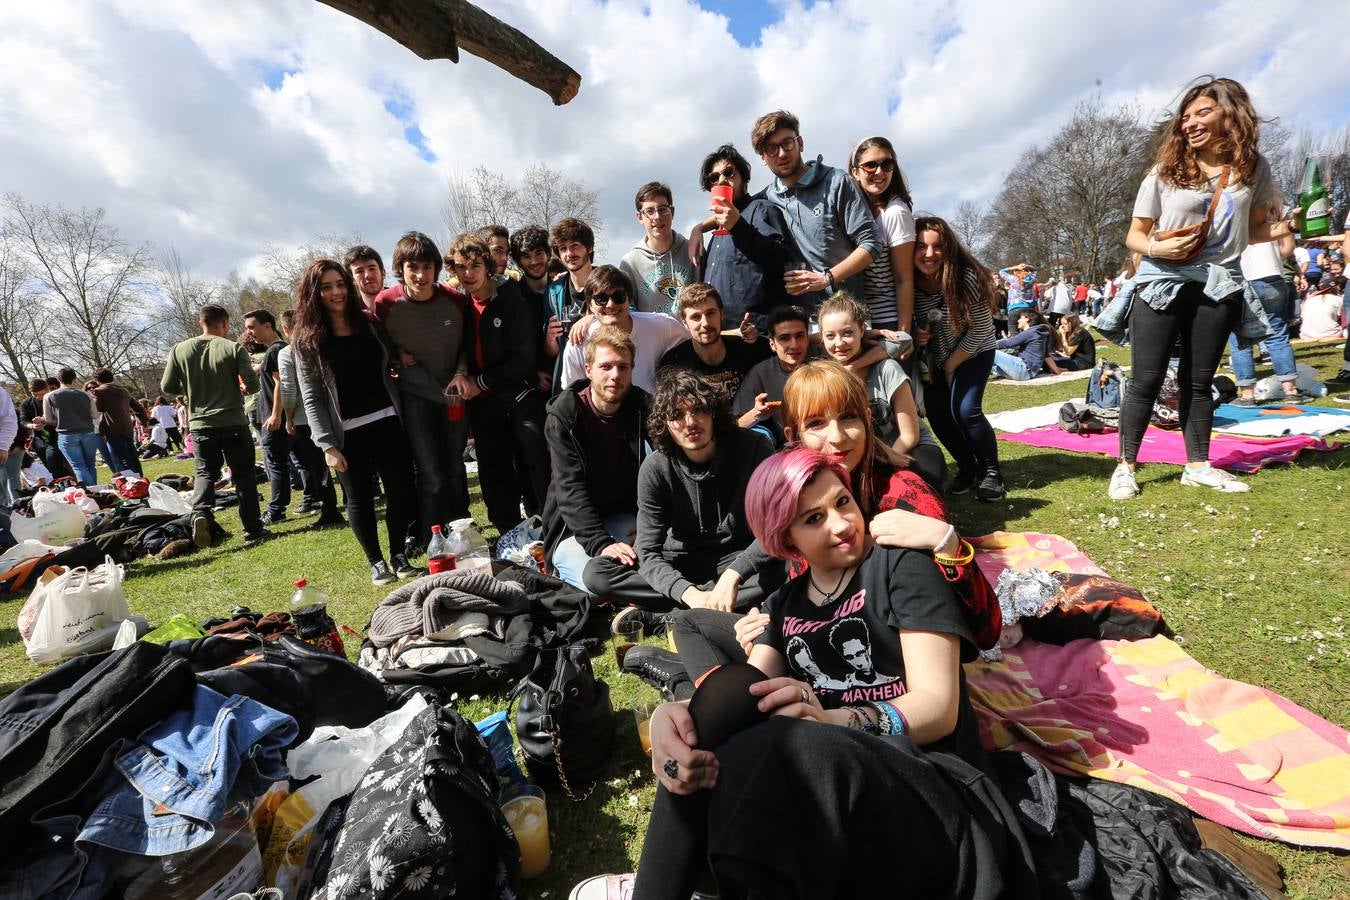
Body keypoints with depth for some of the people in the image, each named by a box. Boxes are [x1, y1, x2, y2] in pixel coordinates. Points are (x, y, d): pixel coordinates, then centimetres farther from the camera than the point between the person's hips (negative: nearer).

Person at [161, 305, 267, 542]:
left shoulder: (179, 350, 0)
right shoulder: (234, 348, -9)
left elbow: (167, 387, 4)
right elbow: (253, 386, -13)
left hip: (200, 425, 2)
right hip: (234, 423, -2)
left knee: (205, 472, 14)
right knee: (244, 476, 7)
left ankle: (200, 513, -12)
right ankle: (253, 529, 11)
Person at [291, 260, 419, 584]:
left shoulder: (369, 322, 9)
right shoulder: (307, 339, -1)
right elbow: (311, 396, -5)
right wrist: (326, 444, -13)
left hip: (386, 420, 3)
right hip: (346, 432, -3)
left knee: (400, 490, 3)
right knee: (359, 498, 6)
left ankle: (398, 555, 20)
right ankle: (375, 562, 20)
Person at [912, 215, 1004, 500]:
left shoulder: (967, 276, -26)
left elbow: (982, 328, -19)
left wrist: (951, 365, -14)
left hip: (973, 352, -3)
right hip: (934, 358, 3)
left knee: (965, 410, -18)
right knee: (936, 414, -4)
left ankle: (991, 471, 4)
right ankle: (967, 468, 20)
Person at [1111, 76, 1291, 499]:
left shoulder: (1253, 168, 6)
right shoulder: (1165, 171, -2)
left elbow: (1255, 228, 13)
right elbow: (1134, 235, 0)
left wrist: (1287, 227, -7)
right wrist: (1156, 248, -20)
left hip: (1218, 286, 3)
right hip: (1162, 284, -3)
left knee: (1199, 380, 9)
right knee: (1145, 381, -4)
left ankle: (1197, 466, 18)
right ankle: (1126, 466, 5)